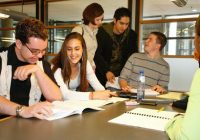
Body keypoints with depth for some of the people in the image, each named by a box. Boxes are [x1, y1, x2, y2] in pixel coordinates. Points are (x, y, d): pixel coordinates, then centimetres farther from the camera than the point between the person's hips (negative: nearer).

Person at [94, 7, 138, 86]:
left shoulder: (132, 35, 2)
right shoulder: (102, 32, -8)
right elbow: (97, 55, -13)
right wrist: (107, 71, -26)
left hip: (123, 74, 3)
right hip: (103, 75, -2)